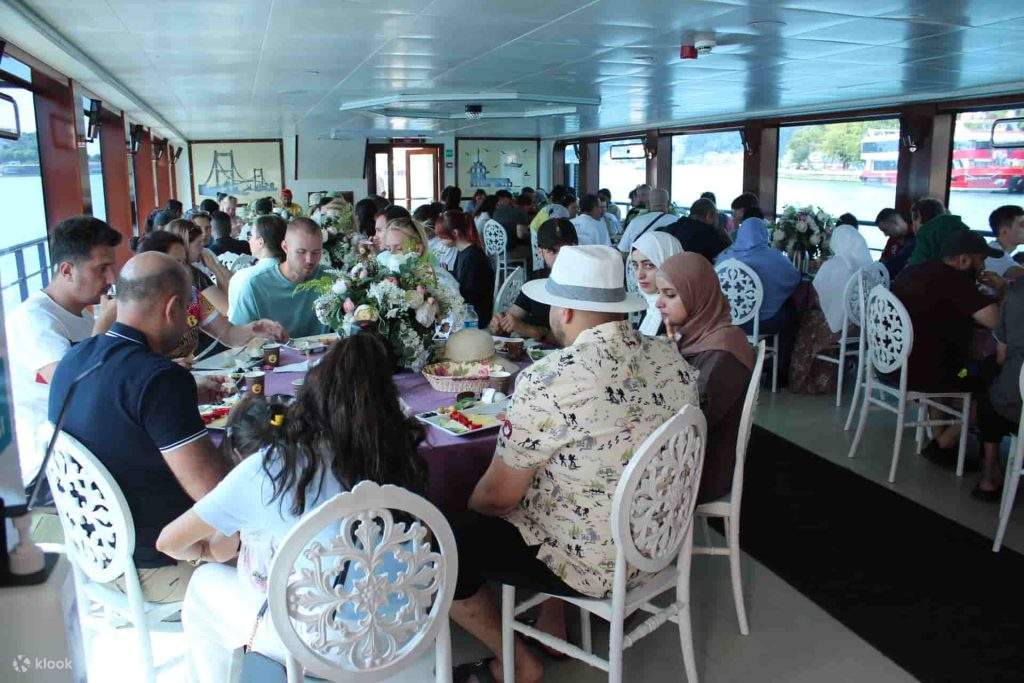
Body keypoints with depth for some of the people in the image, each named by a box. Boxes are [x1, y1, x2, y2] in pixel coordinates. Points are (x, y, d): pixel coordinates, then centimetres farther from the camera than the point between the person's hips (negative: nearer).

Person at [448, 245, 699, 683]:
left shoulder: (548, 380, -27)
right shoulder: (672, 359, -6)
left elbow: (499, 496, -17)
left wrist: (471, 507, 5)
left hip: (593, 560, -7)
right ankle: (553, 626, 33)